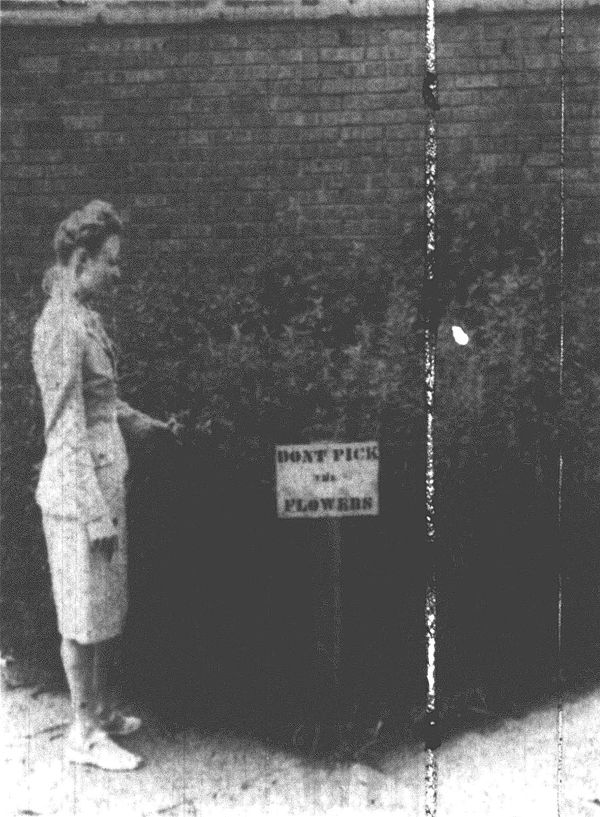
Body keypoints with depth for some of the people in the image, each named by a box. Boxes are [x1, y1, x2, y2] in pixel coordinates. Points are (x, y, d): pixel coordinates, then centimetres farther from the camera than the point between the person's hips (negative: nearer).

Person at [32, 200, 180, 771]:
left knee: (108, 609, 19)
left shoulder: (85, 318, 10)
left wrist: (148, 425, 15)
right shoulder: (60, 327, -19)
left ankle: (103, 709, 34)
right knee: (85, 616, 3)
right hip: (79, 493, -9)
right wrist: (98, 515, -20)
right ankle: (85, 735, 17)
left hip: (106, 485, 9)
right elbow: (69, 433, -21)